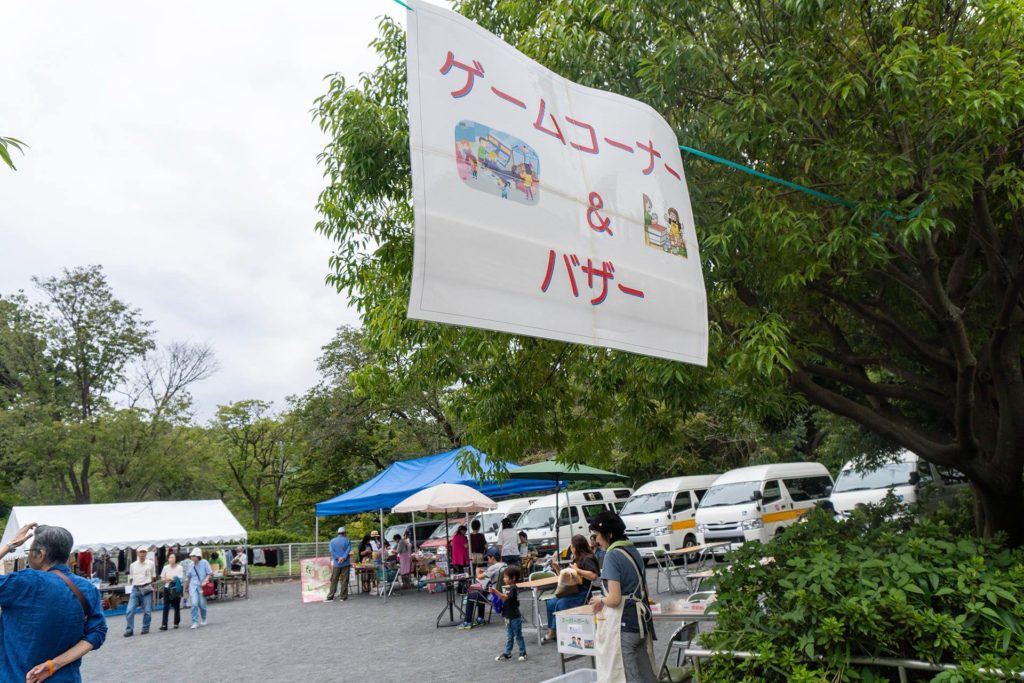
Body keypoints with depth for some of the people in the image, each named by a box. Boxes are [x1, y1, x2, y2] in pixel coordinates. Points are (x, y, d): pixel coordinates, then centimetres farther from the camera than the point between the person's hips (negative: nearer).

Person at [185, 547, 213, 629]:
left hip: (202, 587, -2)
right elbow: (188, 577, 19)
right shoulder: (191, 565, 5)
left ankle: (203, 619, 28)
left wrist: (205, 581, -18)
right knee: (194, 604, -12)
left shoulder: (204, 563, -5)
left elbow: (210, 573, -4)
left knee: (202, 604, 3)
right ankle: (195, 622, -6)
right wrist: (188, 586, 18)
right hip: (193, 586, 2)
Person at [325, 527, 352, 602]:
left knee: (334, 581, 8)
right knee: (344, 581, 3)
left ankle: (330, 597, 7)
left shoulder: (332, 541, 8)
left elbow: (332, 551, -4)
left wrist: (338, 558, -9)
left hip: (336, 564, 2)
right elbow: (348, 550, -11)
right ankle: (343, 597, 4)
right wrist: (343, 558, -16)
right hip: (345, 563, -2)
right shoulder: (347, 541, 1)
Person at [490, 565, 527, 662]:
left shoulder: (513, 588, -20)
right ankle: (507, 653, 22)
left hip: (515, 617, -9)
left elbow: (506, 597, -33)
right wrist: (495, 593, 3)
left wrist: (495, 591, -39)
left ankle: (523, 653, 13)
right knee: (509, 636, 15)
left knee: (518, 636, 3)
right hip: (508, 617, 9)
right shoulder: (508, 588, 9)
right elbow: (504, 599, 17)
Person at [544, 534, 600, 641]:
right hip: (572, 591, 9)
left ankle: (555, 631, -16)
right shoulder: (576, 559, 19)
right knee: (550, 603, -9)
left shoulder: (587, 559, -8)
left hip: (583, 593, -9)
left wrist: (577, 570, -20)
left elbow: (593, 576, -25)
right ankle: (551, 630, -9)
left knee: (561, 604, -28)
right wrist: (558, 569, 12)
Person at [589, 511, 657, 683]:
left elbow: (615, 599, -21)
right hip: (641, 619, 9)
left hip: (623, 623, -8)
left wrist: (601, 601, 0)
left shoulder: (612, 555, -16)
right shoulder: (633, 551, 10)